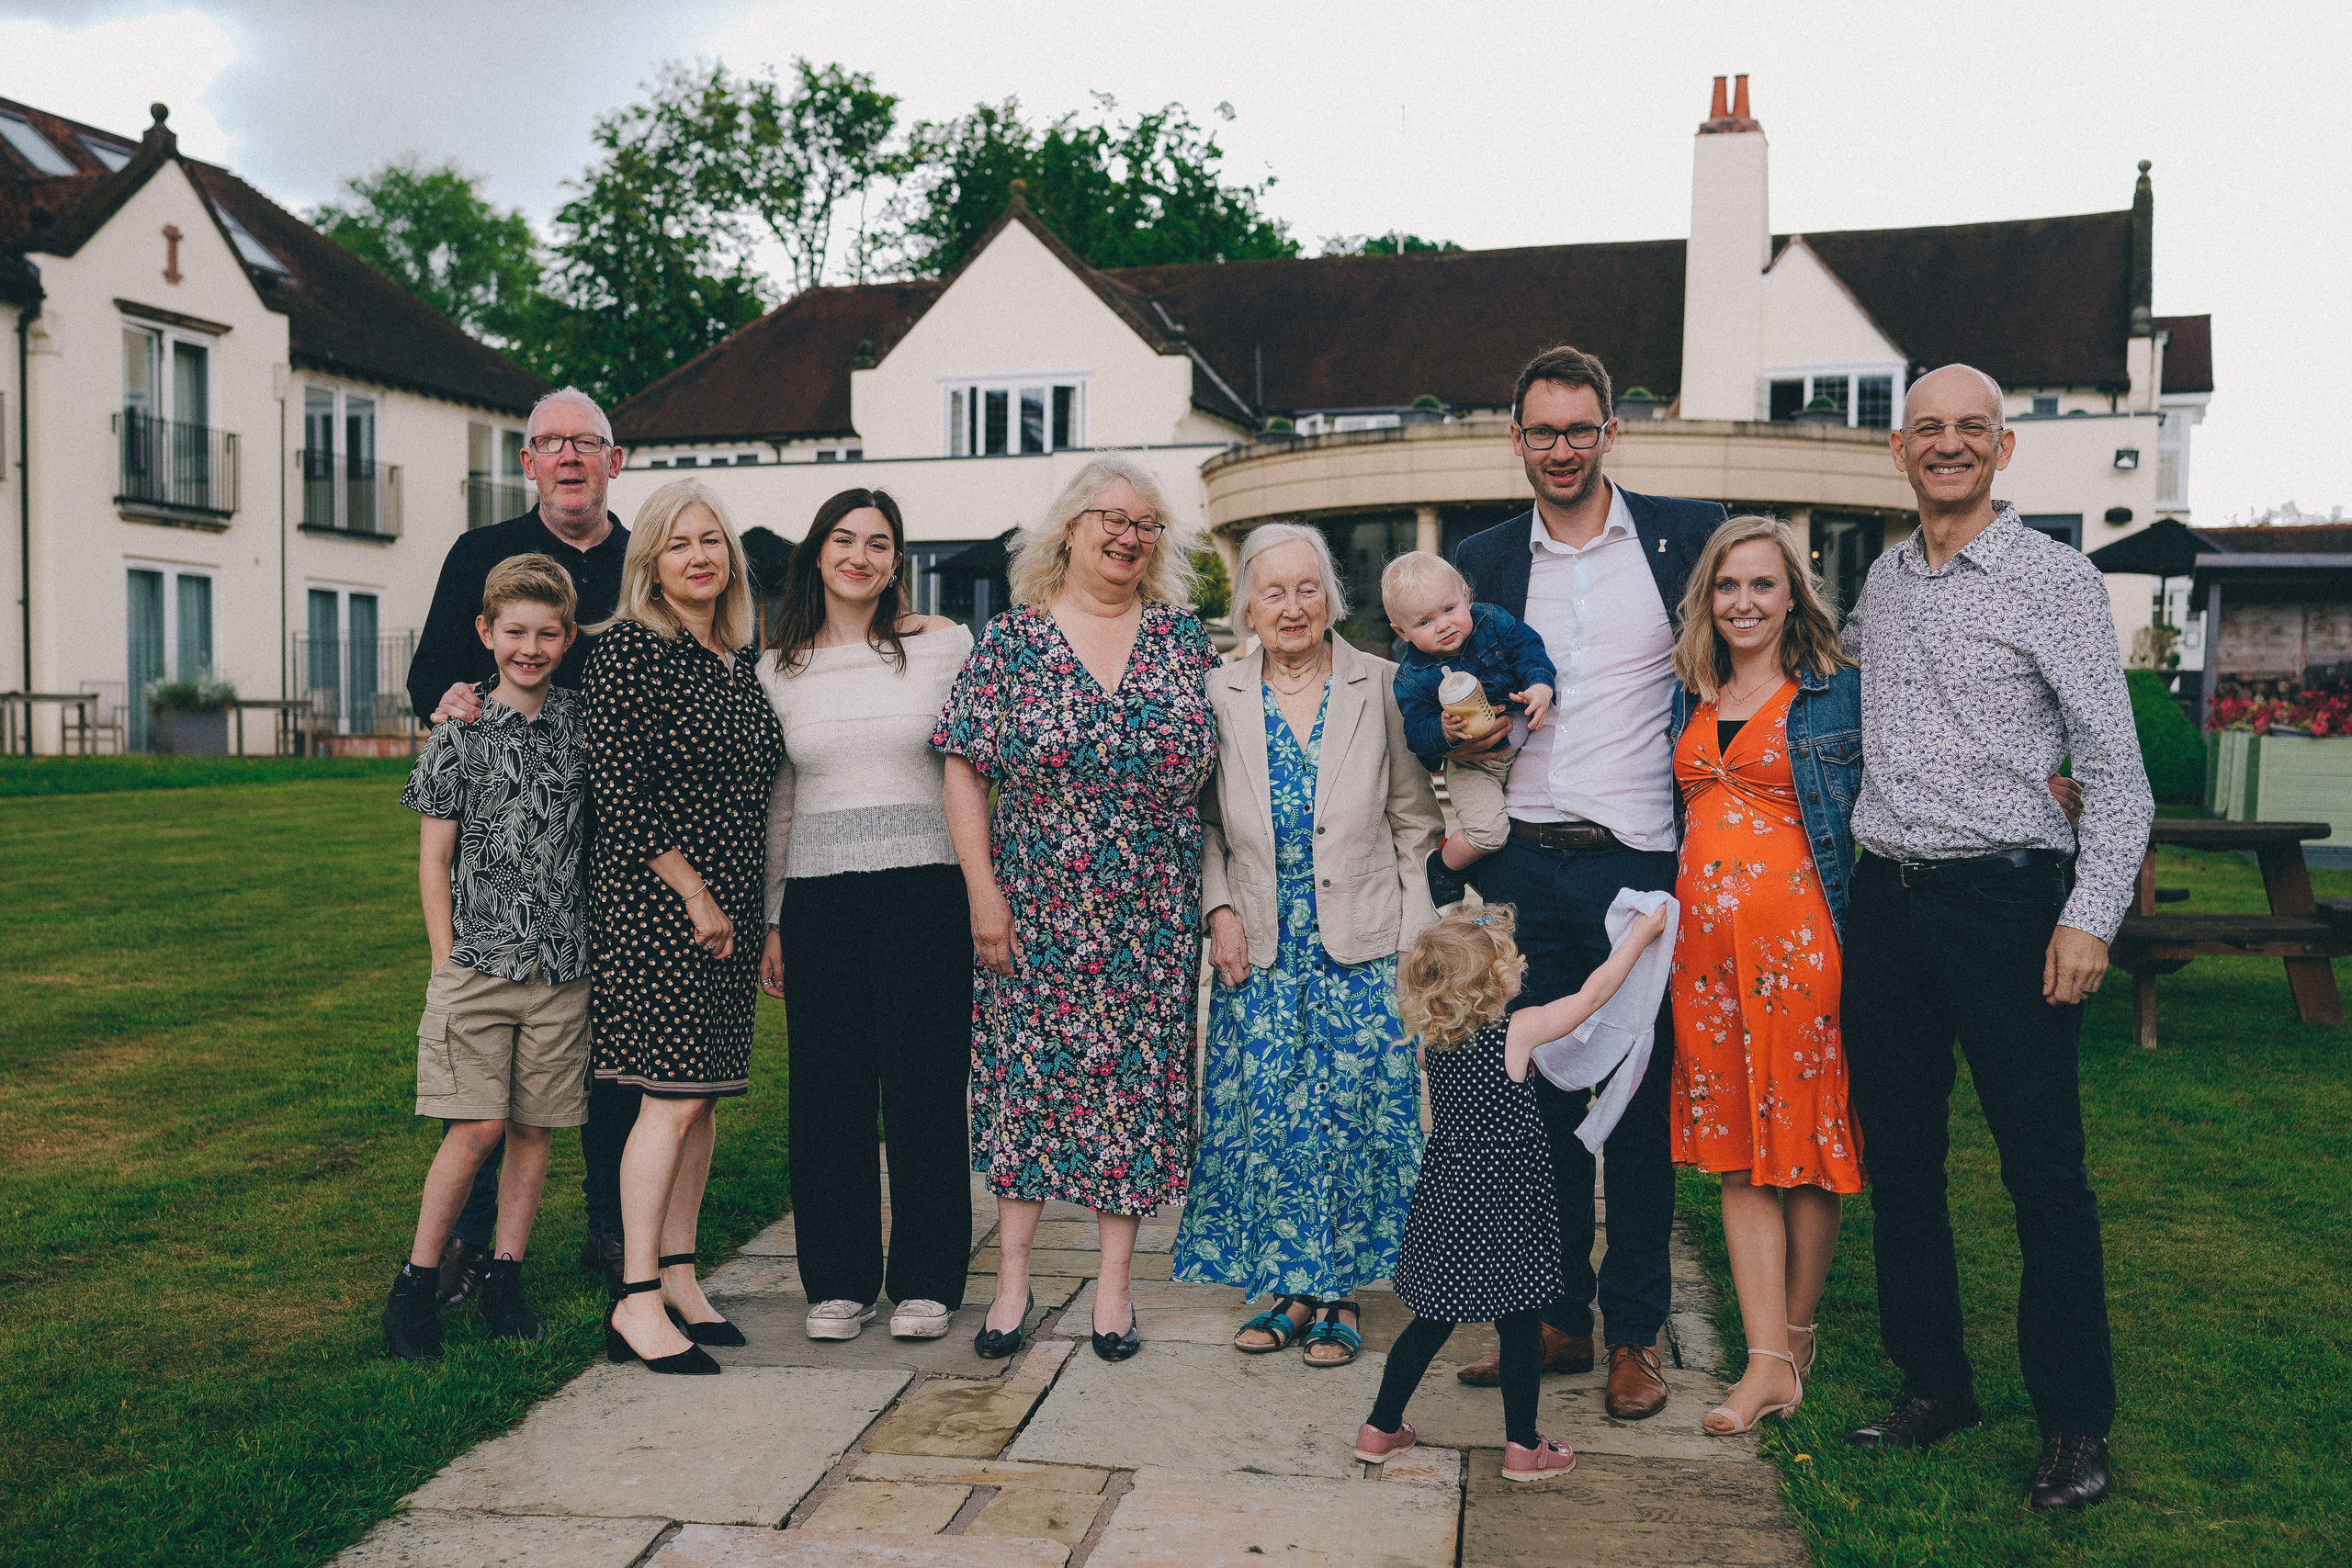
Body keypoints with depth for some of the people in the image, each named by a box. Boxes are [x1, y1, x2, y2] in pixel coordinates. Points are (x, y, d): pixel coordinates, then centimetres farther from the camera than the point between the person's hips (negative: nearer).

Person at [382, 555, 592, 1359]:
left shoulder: (581, 723, 6)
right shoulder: (460, 734, 0)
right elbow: (434, 855, 2)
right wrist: (448, 961, -3)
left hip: (562, 964, 3)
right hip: (477, 960, -3)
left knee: (536, 1127, 7)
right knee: (477, 1127, -6)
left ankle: (505, 1278, 19)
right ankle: (418, 1279, 10)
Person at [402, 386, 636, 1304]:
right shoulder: (480, 556, 11)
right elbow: (428, 679, 8)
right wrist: (449, 704, -16)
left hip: (621, 840, 1)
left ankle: (613, 1228, 18)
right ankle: (467, 1234, 12)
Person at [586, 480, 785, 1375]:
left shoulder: (738, 659, 15)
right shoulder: (630, 650, -9)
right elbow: (621, 790, -15)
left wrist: (744, 911, 15)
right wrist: (695, 896, -14)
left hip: (726, 909, 8)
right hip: (655, 900, -8)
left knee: (703, 1095, 10)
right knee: (673, 1097, -8)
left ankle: (677, 1277, 20)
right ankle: (636, 1301, 1)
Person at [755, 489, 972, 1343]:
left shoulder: (944, 643, 3)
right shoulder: (778, 667, 9)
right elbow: (775, 806, 13)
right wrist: (771, 921, 10)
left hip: (924, 890, -2)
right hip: (818, 899, 2)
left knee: (924, 1081, 1)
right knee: (828, 1088, 5)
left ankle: (926, 1280, 15)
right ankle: (839, 1281, 18)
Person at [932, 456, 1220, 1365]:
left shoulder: (1184, 639, 5)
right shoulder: (1011, 641, 0)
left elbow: (1216, 774, 8)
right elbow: (966, 772, -2)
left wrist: (1220, 899, 3)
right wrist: (982, 891, -8)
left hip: (1151, 918, 1)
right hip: (1034, 912, -1)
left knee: (1137, 1082, 5)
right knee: (1027, 1078, 5)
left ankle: (1114, 1284, 18)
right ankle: (1013, 1279, 19)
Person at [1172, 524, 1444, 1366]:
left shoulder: (1381, 687, 1)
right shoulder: (1219, 697, 5)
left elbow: (1415, 817, 3)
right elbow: (1206, 822, 11)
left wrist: (1413, 936, -2)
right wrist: (1220, 909, -2)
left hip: (1360, 944, -1)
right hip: (1261, 949, 2)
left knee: (1349, 1114, 1)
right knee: (1265, 1119, 2)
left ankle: (1341, 1293, 16)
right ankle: (1292, 1288, 18)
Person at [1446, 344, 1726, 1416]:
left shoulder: (1687, 534, 4)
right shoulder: (1483, 560, 11)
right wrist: (1459, 735, -7)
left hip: (1639, 863, -2)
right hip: (1520, 866, 3)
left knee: (1638, 1106, 5)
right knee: (1535, 1098, 8)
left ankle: (1634, 1335, 17)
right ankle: (1556, 1317, 21)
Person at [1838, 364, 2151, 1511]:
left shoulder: (2055, 579, -4)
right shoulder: (1881, 581, 12)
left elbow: (2115, 767, -7)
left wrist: (2090, 916, -15)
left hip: (2006, 898, -5)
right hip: (1886, 901, 5)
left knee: (2044, 1168, 0)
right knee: (1897, 1156, 10)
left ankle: (2076, 1424, 14)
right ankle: (1932, 1385, 25)